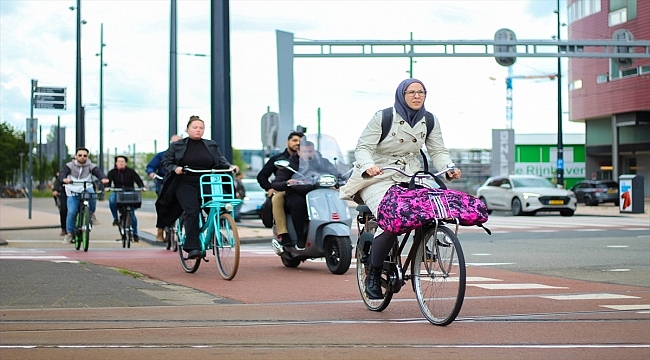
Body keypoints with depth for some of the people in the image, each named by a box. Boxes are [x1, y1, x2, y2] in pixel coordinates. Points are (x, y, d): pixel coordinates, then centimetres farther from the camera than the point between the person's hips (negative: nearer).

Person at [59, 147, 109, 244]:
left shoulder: (91, 166, -1)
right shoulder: (70, 166, -2)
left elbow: (98, 172, -18)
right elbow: (62, 173, -18)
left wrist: (103, 178, -42)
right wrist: (64, 179, -43)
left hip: (86, 190, 0)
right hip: (73, 193, 0)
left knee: (91, 193, -35)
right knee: (71, 212, -12)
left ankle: (91, 213, -10)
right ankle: (69, 233, 6)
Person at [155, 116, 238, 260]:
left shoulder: (212, 146, 16)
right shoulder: (176, 146, 8)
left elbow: (220, 162, 12)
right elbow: (166, 162, 6)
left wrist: (230, 167, -8)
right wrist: (175, 169, -15)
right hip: (185, 184, -3)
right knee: (192, 212, -21)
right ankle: (192, 247, -22)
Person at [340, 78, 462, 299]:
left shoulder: (430, 121, 5)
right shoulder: (383, 117, -9)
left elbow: (438, 151, 3)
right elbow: (363, 147, -11)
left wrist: (449, 168, -18)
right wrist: (368, 166, -32)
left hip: (410, 179, 5)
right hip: (378, 179, -5)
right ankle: (373, 276, -12)